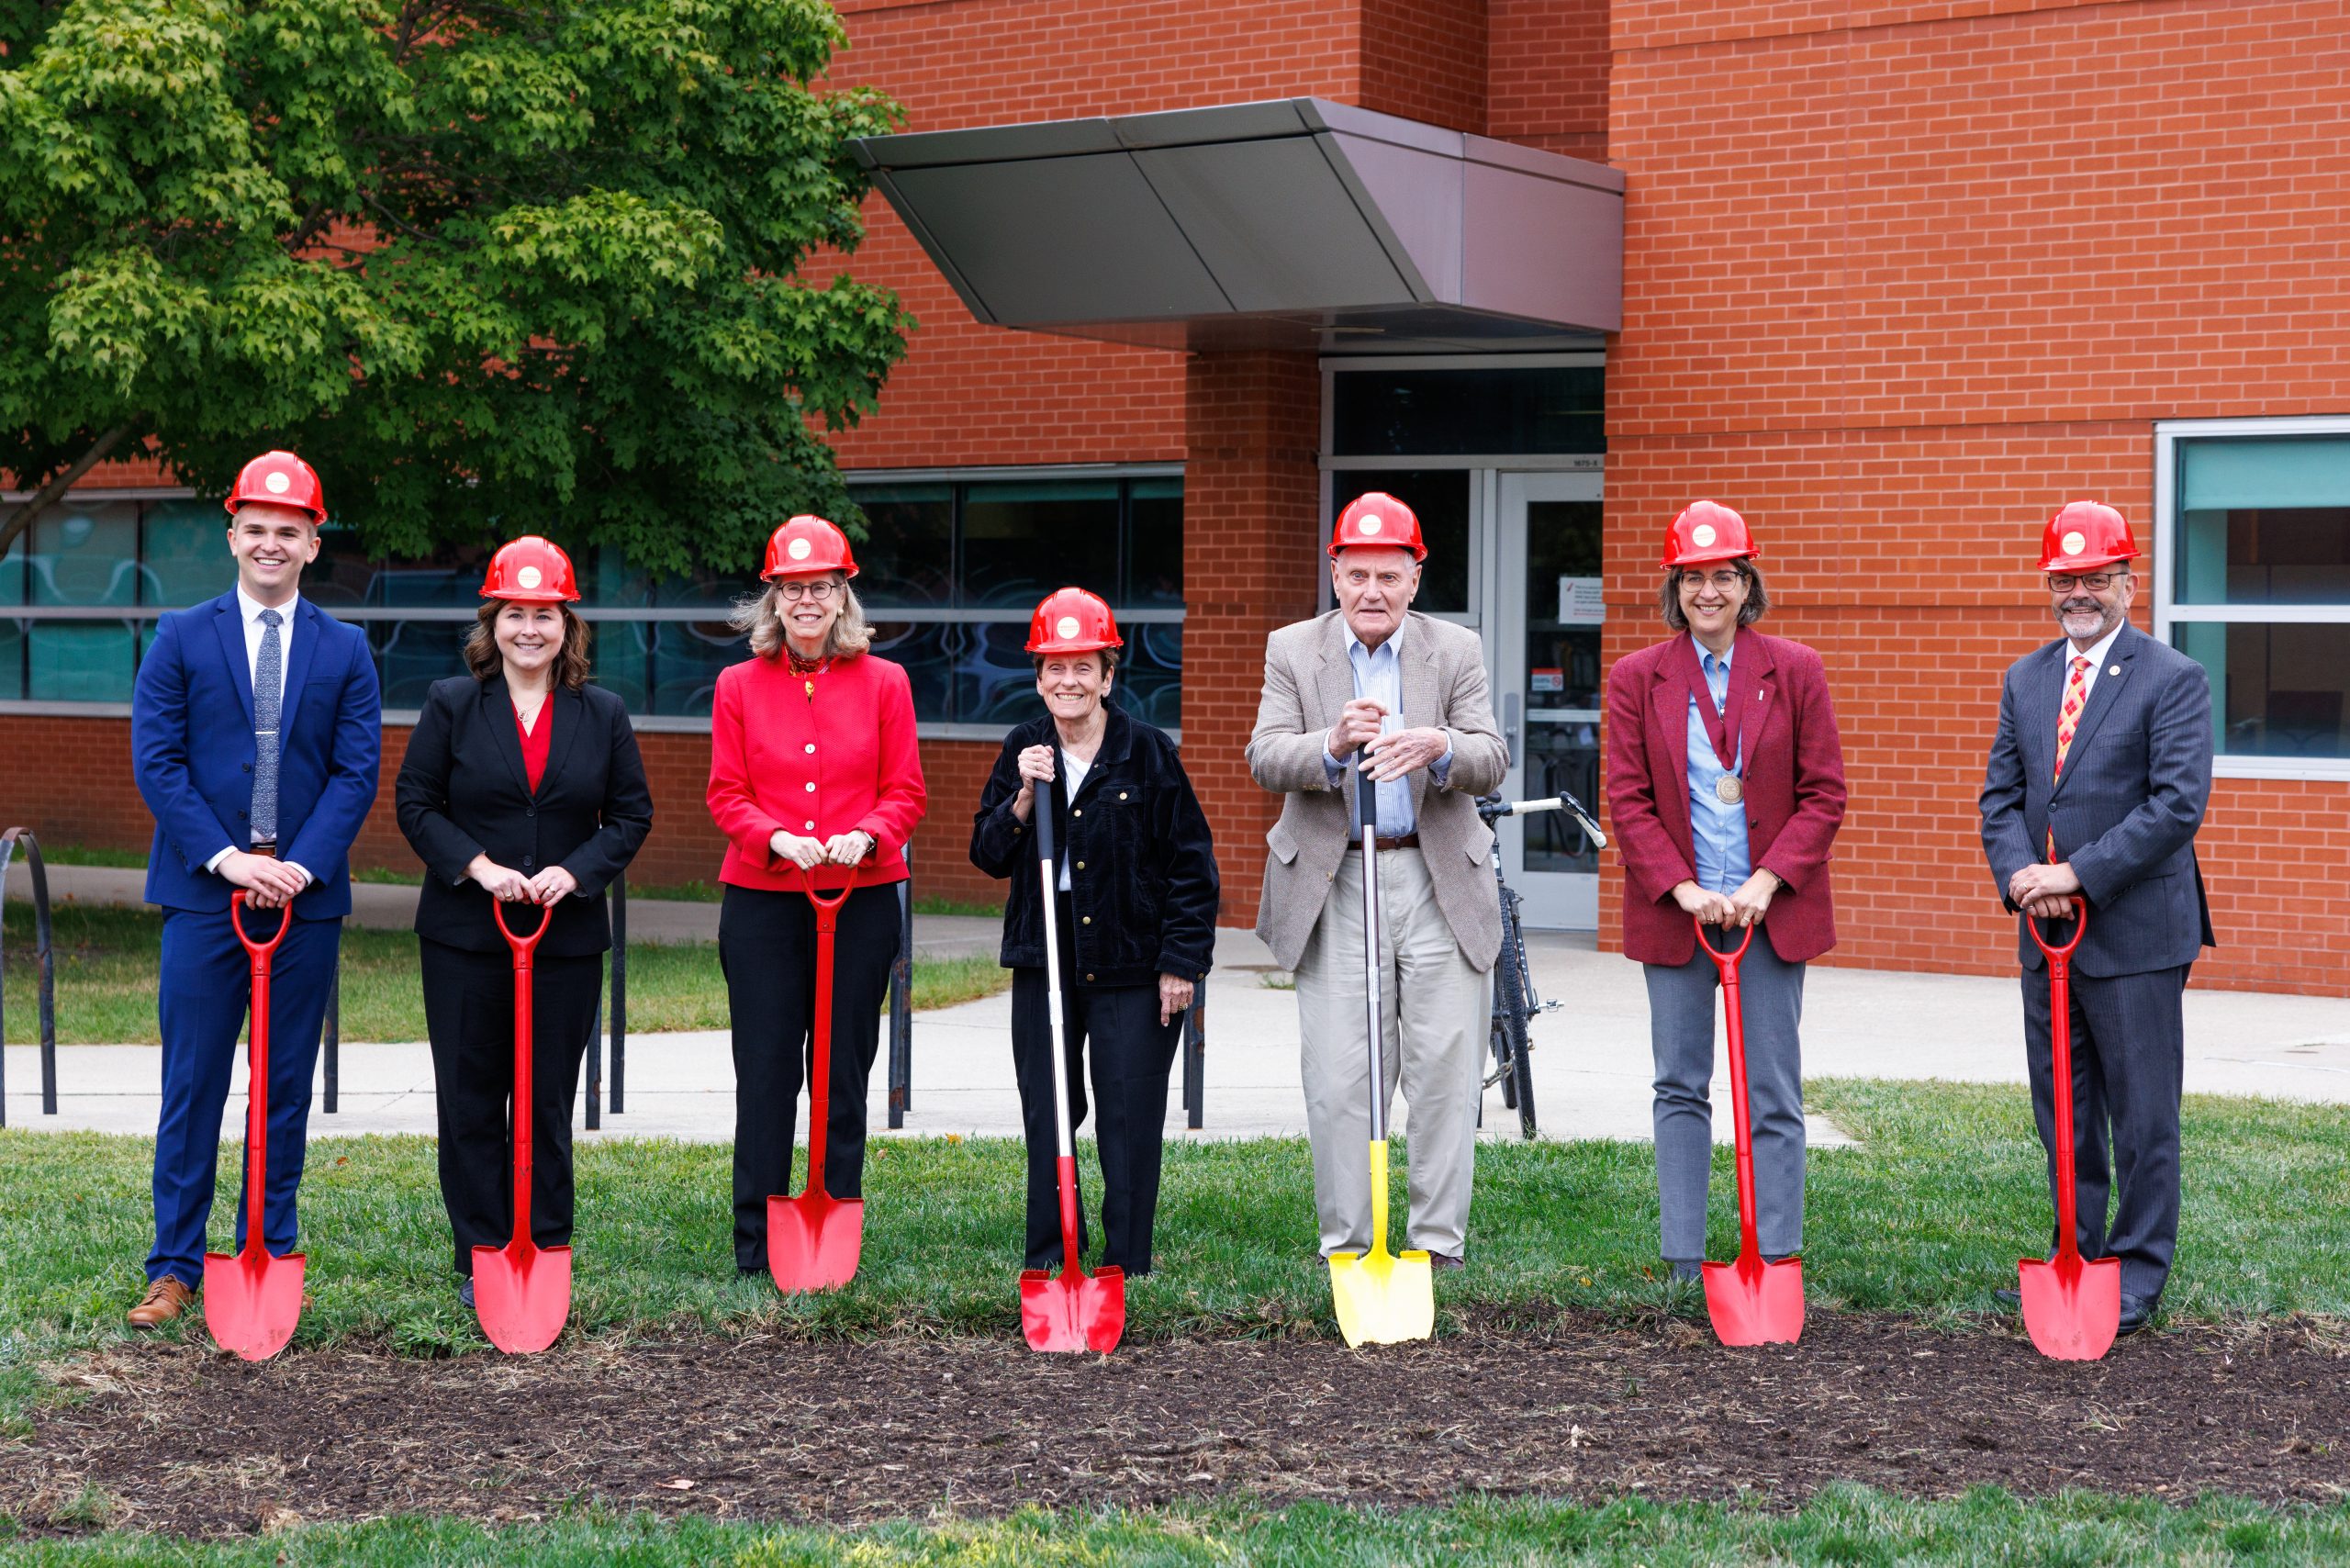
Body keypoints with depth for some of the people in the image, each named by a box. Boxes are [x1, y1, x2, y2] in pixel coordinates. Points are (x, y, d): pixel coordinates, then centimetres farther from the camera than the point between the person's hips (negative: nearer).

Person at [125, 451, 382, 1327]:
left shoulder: (346, 651, 8)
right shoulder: (182, 639, 5)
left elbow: (357, 771, 1)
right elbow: (156, 761, -2)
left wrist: (301, 866, -12)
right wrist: (225, 857, -13)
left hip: (307, 899, 1)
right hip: (203, 895, -1)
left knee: (287, 1091, 7)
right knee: (191, 1088, 1)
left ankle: (272, 1258, 16)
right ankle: (176, 1268, 8)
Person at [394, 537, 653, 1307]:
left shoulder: (603, 715, 6)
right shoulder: (451, 704, 3)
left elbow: (632, 815, 6)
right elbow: (414, 803, 1)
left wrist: (575, 872, -10)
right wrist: (477, 866, -13)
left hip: (567, 936, 1)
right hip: (464, 935, -1)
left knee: (549, 1102, 4)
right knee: (470, 1099, 3)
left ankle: (546, 1255, 12)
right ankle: (481, 1259, 11)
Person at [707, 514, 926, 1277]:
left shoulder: (884, 683, 4)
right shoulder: (739, 685, 4)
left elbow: (905, 791, 4)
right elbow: (726, 794, 3)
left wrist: (866, 835, -16)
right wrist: (776, 838, -15)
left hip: (861, 899, 0)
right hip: (762, 899, 0)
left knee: (844, 1071, 5)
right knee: (765, 1071, 1)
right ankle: (756, 1244, 8)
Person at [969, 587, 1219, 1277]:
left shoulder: (1148, 752, -5)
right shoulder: (1022, 751, 5)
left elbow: (1191, 865, -3)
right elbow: (988, 855, 4)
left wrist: (1182, 962, -7)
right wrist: (1024, 797, -13)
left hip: (1133, 962, -3)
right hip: (1044, 959, 3)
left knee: (1130, 1118, 0)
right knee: (1046, 1114, 8)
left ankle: (1125, 1267, 8)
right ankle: (1048, 1258, 19)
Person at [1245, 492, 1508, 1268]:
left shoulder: (1455, 650, 5)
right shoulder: (1292, 650, 4)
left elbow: (1492, 761, -4)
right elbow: (1266, 758, -8)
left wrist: (1438, 746, -27)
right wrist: (1334, 744, -28)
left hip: (1438, 880, 1)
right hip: (1333, 884, 0)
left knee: (1446, 1072, 0)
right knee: (1337, 1078, 0)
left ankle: (1439, 1244, 9)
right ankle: (1345, 1242, 10)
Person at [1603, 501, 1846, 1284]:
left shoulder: (1794, 670, 2)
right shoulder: (1635, 677, 3)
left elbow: (1823, 793, 0)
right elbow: (1627, 800, 1)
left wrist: (1765, 883, -11)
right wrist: (1683, 889, -11)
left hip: (1771, 908, -1)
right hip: (1675, 909, 1)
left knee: (1773, 1094, 1)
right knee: (1679, 1089, 5)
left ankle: (1776, 1265, 6)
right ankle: (1683, 1264, 11)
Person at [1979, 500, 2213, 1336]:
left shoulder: (2174, 679, -7)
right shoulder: (2025, 679, 12)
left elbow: (2178, 804, -15)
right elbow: (2001, 793, 10)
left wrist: (2079, 874, -19)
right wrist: (2020, 873, -9)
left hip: (2135, 931, -6)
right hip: (2046, 931, 6)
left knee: (2142, 1113, 2)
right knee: (2062, 1111, 13)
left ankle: (2138, 1272, 11)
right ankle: (2075, 1255, 24)